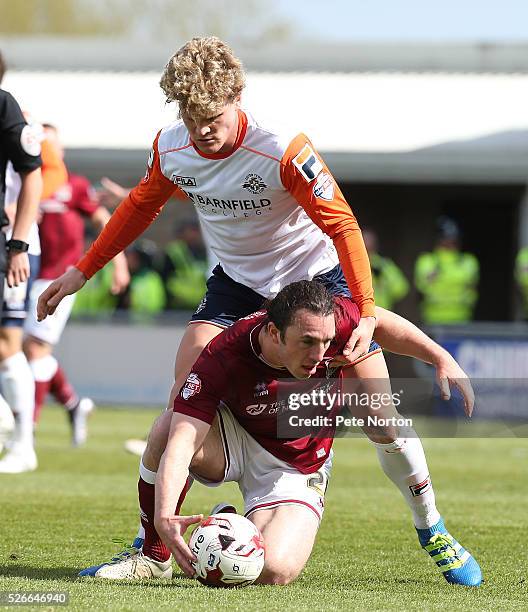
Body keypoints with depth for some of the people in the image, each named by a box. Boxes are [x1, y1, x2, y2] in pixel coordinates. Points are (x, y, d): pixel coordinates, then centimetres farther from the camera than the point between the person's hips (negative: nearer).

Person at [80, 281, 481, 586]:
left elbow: (383, 323, -2)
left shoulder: (335, 321, -27)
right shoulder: (222, 359, -35)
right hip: (236, 444, 0)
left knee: (274, 573, -29)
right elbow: (181, 442, -44)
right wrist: (165, 517, -59)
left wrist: (443, 360, -5)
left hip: (296, 470, 0)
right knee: (167, 427, -36)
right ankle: (154, 556, -12)